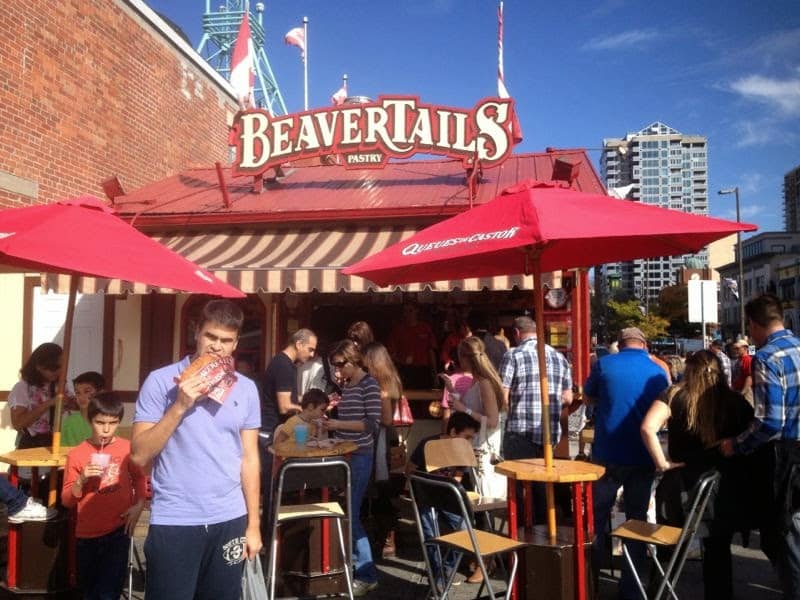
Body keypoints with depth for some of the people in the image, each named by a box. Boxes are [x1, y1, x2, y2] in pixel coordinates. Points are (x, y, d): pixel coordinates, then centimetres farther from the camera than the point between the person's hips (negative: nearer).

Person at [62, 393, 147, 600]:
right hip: (87, 534, 2)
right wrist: (81, 479, -20)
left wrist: (138, 504, -3)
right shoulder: (76, 454, -6)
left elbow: (139, 477, 12)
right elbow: (67, 501, -2)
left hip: (118, 531, -2)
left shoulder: (127, 448, -5)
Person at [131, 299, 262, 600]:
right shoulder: (161, 381, -5)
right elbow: (139, 455, -9)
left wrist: (253, 524, 7)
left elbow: (249, 458, 8)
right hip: (173, 522, -3)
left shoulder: (246, 389, 5)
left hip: (229, 521, 3)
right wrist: (180, 406, -18)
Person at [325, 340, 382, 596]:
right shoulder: (344, 385, 11)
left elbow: (372, 423, -17)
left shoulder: (369, 384, -11)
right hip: (343, 454, 7)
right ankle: (352, 560, 25)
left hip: (360, 456, -7)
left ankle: (367, 575, 4)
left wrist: (338, 424, -19)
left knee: (351, 513, -6)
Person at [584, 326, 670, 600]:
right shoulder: (658, 372, 2)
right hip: (643, 456, 2)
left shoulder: (605, 364, -5)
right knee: (637, 519, 11)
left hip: (608, 453, -2)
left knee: (596, 517, 12)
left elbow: (589, 396, 12)